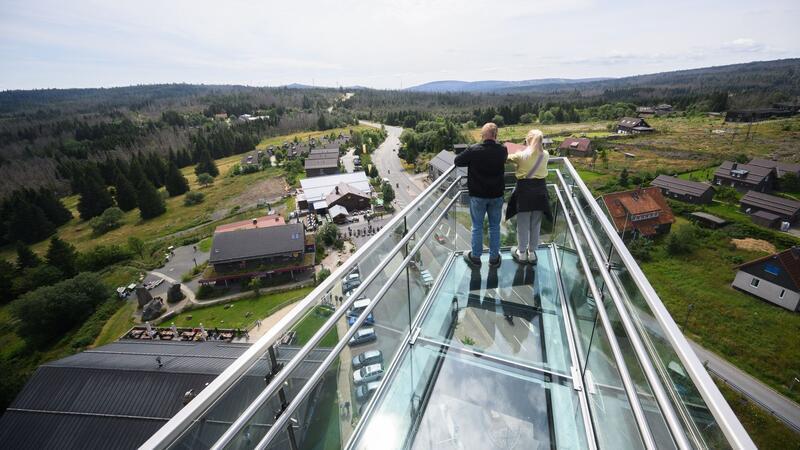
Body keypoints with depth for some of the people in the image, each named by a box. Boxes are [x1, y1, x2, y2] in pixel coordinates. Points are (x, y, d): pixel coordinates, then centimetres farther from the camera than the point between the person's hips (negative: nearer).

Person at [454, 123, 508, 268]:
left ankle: (475, 257, 22)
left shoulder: (473, 150, -16)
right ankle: (494, 258, 24)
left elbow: (457, 161, -4)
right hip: (497, 195, 2)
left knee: (477, 227, 10)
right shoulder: (502, 151, -6)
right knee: (495, 226, 13)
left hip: (478, 195, -2)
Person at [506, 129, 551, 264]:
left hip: (524, 189, -3)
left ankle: (521, 253, 21)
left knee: (523, 224, 9)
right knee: (536, 223, 13)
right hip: (539, 189, 3)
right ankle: (532, 253, 26)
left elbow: (508, 158, 2)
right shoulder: (545, 154, -1)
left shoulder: (521, 155, -13)